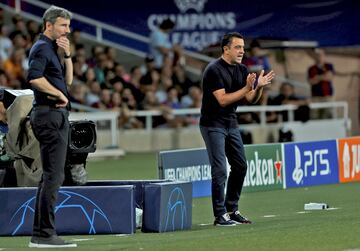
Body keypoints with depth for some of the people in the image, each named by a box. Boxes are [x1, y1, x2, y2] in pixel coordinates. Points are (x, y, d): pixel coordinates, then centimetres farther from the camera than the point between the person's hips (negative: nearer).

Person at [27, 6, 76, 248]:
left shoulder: (53, 49, 19)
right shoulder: (42, 48, -11)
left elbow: (68, 80, 18)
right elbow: (34, 77, -27)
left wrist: (67, 55, 5)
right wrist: (59, 95, -18)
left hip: (57, 115, 11)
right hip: (50, 115, -11)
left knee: (51, 176, 13)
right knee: (53, 176, -12)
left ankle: (40, 234, 16)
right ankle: (45, 234, -13)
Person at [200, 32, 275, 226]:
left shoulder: (241, 70, 6)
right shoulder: (214, 70, -18)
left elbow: (251, 99, 3)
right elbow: (223, 100, -25)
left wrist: (259, 87, -17)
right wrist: (247, 88, -30)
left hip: (231, 124, 8)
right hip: (213, 125, -8)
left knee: (240, 166, 10)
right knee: (220, 170, -11)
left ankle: (232, 210, 21)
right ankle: (220, 215, -7)